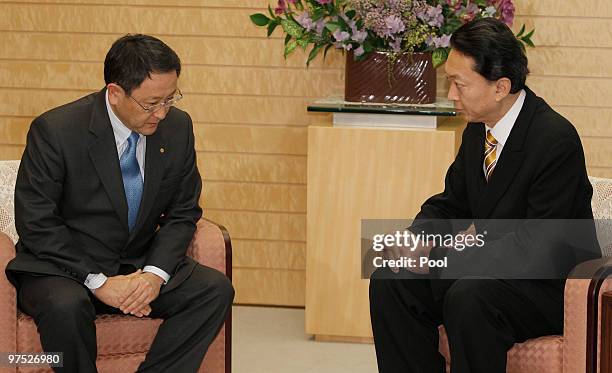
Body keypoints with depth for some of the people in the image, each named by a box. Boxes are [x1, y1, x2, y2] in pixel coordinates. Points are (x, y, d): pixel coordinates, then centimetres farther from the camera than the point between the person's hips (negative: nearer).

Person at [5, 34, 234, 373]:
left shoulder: (177, 127, -3)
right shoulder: (55, 130, -17)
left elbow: (183, 213, 5)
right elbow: (36, 223, -15)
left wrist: (155, 273, -14)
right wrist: (97, 281, -22)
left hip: (140, 265, 4)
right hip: (62, 267, -4)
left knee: (216, 289, -18)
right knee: (66, 306, -37)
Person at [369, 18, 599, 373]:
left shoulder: (556, 139, -22)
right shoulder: (478, 130, 3)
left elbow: (538, 248, -26)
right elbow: (450, 203, 15)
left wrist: (440, 258, -25)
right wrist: (415, 236, -10)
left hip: (553, 285, -8)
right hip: (492, 263, 8)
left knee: (468, 297, -34)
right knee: (390, 281, -9)